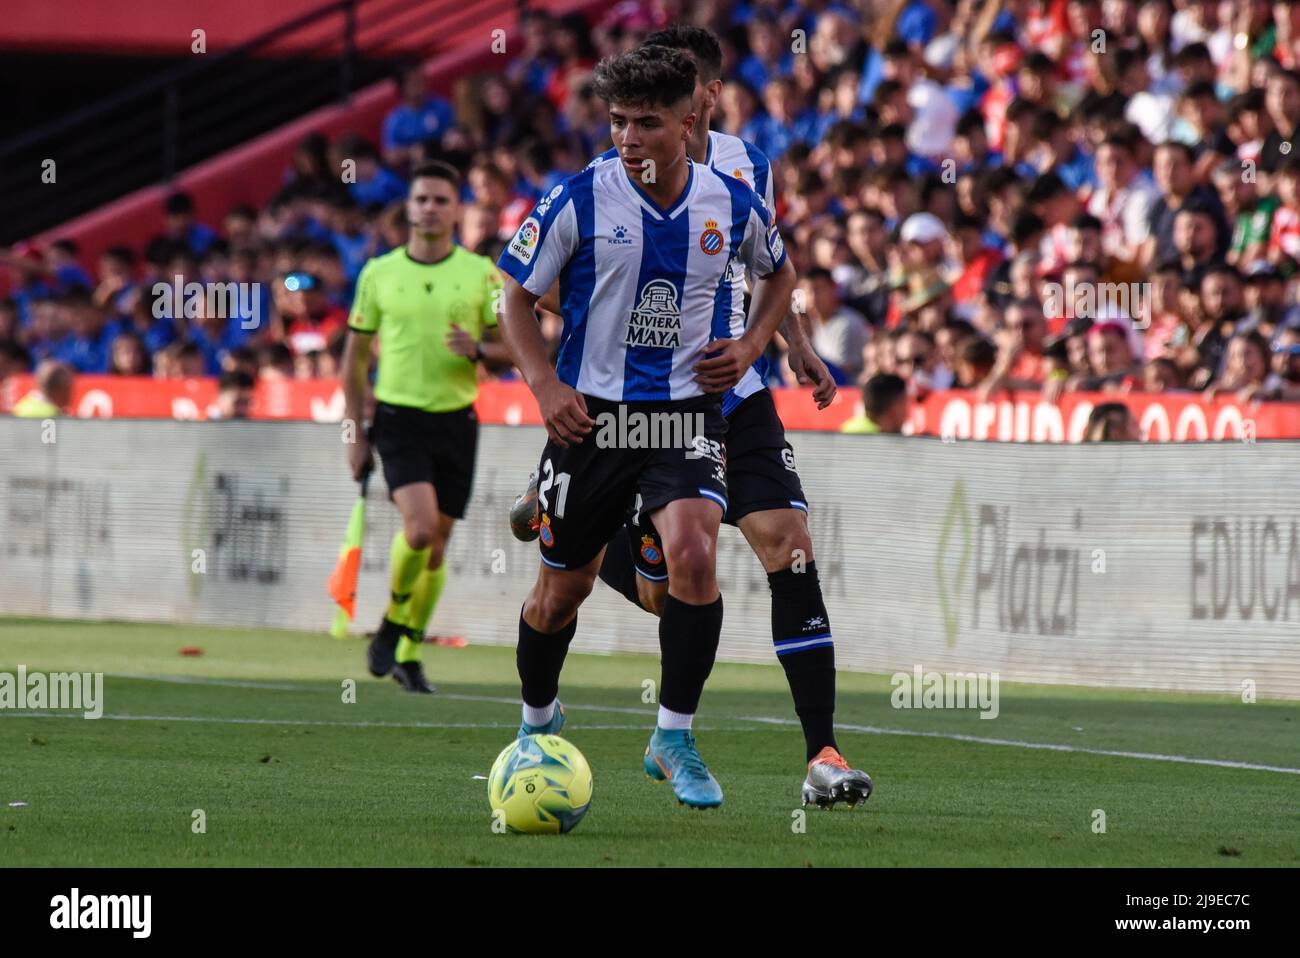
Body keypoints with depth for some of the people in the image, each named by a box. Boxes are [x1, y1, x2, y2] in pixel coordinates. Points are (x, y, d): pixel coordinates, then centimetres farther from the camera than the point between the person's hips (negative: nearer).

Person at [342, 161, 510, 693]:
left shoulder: (481, 273, 3)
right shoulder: (378, 274, 3)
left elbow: (514, 348, 6)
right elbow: (355, 356, 9)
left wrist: (478, 350, -17)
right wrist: (355, 434, 5)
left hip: (456, 419, 2)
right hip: (399, 416, -2)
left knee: (437, 545, 4)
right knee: (420, 526, -21)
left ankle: (408, 655, 18)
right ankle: (392, 623, 3)